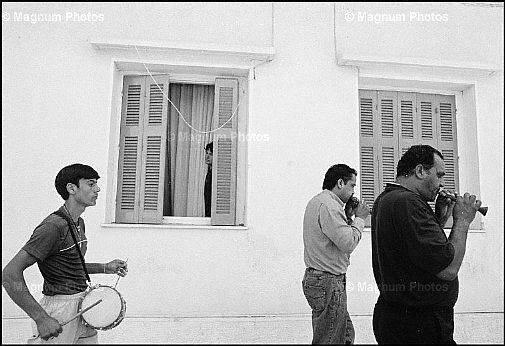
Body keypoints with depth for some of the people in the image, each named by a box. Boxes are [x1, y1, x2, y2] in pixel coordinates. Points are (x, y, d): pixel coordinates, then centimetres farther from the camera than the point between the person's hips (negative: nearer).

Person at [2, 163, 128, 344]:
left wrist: (105, 268, 11)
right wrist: (42, 319, -27)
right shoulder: (53, 226, -20)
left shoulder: (79, 223, 9)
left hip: (82, 305, 9)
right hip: (60, 312, -8)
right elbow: (10, 274, -24)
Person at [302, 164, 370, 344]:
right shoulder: (328, 204, -19)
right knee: (330, 339, 1)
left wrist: (347, 215, 8)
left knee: (347, 334, 20)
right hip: (328, 283, -11)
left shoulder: (316, 201, 15)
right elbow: (348, 243, -22)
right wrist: (359, 218, -8)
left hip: (316, 278, 11)